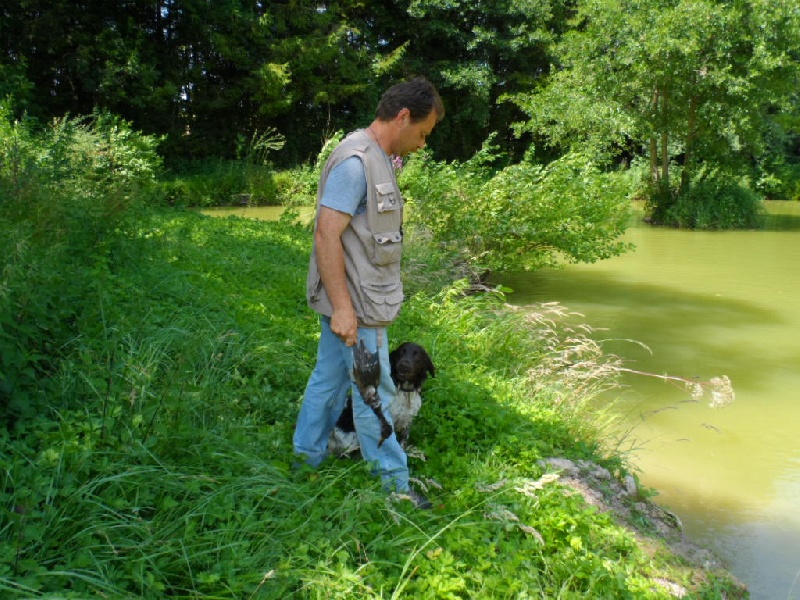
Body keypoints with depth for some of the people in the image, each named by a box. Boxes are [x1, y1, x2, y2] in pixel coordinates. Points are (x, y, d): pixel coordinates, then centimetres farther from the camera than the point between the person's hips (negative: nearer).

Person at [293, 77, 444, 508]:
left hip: (353, 301, 10)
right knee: (374, 394, 2)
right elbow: (326, 234, -24)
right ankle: (393, 485, 15)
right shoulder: (355, 161, -19)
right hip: (355, 304, -10)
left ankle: (307, 459, 33)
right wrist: (342, 307, -24)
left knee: (329, 378, 19)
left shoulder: (376, 159, 13)